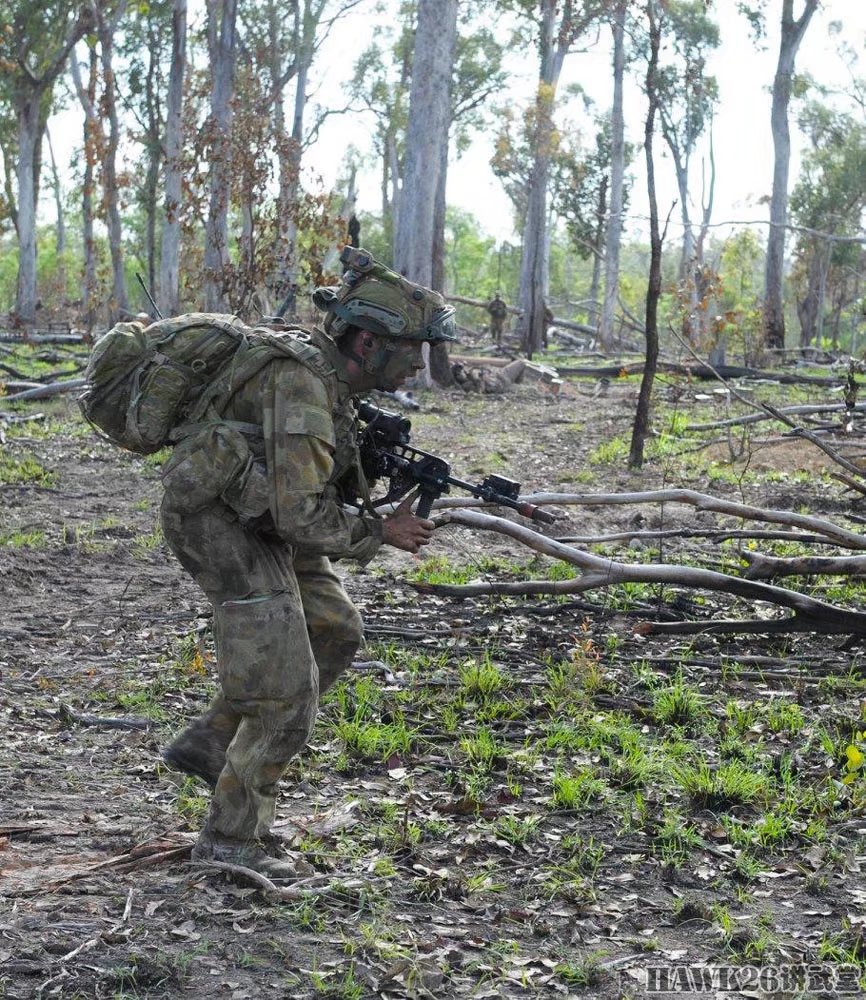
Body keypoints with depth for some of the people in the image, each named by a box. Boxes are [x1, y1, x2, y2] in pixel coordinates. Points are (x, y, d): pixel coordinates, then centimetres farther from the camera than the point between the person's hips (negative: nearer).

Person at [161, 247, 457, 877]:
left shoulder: (333, 374, 3)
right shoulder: (303, 385, -28)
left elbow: (331, 477, 15)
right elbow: (300, 516, -31)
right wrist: (381, 532, -17)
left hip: (260, 519, 10)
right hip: (221, 524, -10)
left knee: (335, 631, 18)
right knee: (286, 690, -8)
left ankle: (211, 743, 22)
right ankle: (231, 836, 5)